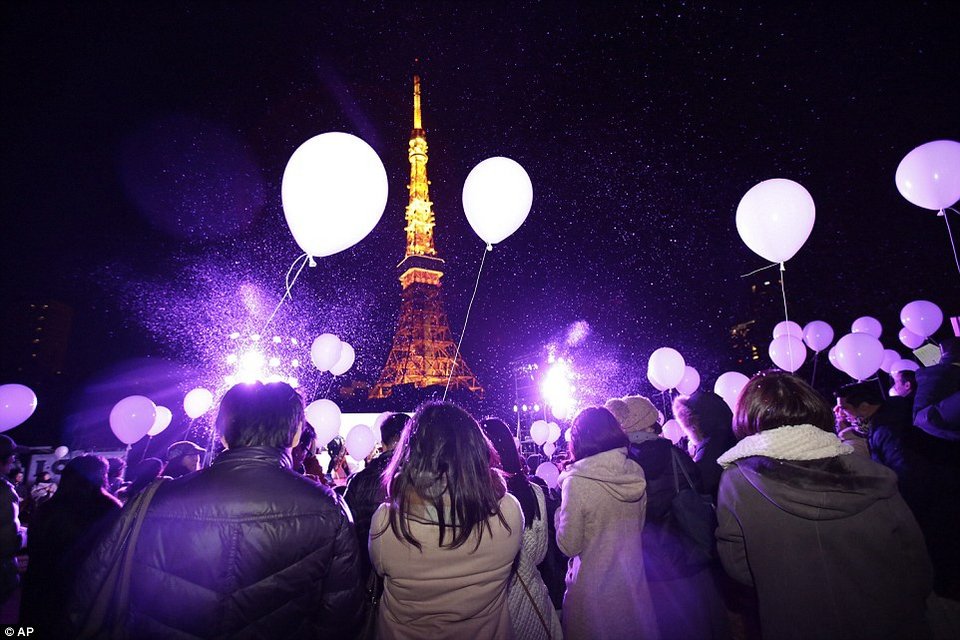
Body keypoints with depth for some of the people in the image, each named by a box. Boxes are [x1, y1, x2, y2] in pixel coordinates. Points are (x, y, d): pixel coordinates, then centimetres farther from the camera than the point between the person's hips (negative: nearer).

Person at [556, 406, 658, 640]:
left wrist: (560, 511, -3)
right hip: (633, 584, 5)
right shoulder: (635, 472, -5)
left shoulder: (577, 482, -23)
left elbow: (569, 546, -14)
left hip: (594, 590, -5)